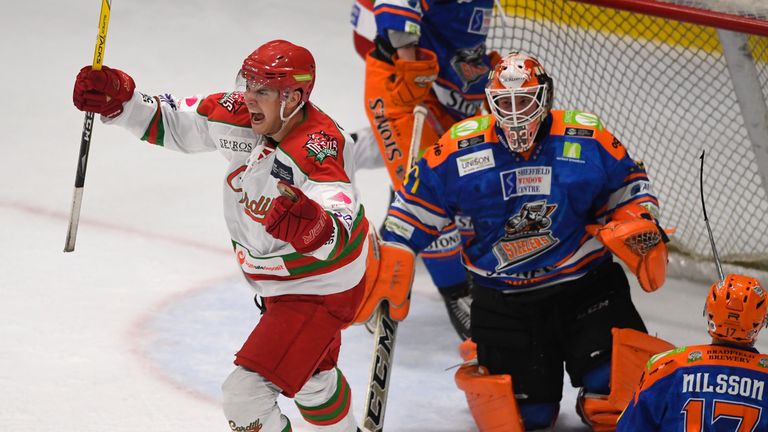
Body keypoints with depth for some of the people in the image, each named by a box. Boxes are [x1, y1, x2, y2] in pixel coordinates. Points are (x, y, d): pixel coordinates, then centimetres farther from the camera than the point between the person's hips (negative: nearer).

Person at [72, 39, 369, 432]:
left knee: (245, 394, -17)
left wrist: (311, 227, -70)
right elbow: (174, 123, 1)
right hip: (278, 283, 9)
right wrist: (118, 100, -13)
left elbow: (339, 234, -48)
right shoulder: (239, 115, -13)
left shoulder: (317, 150, -35)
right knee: (309, 377, 33)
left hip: (319, 293, -9)